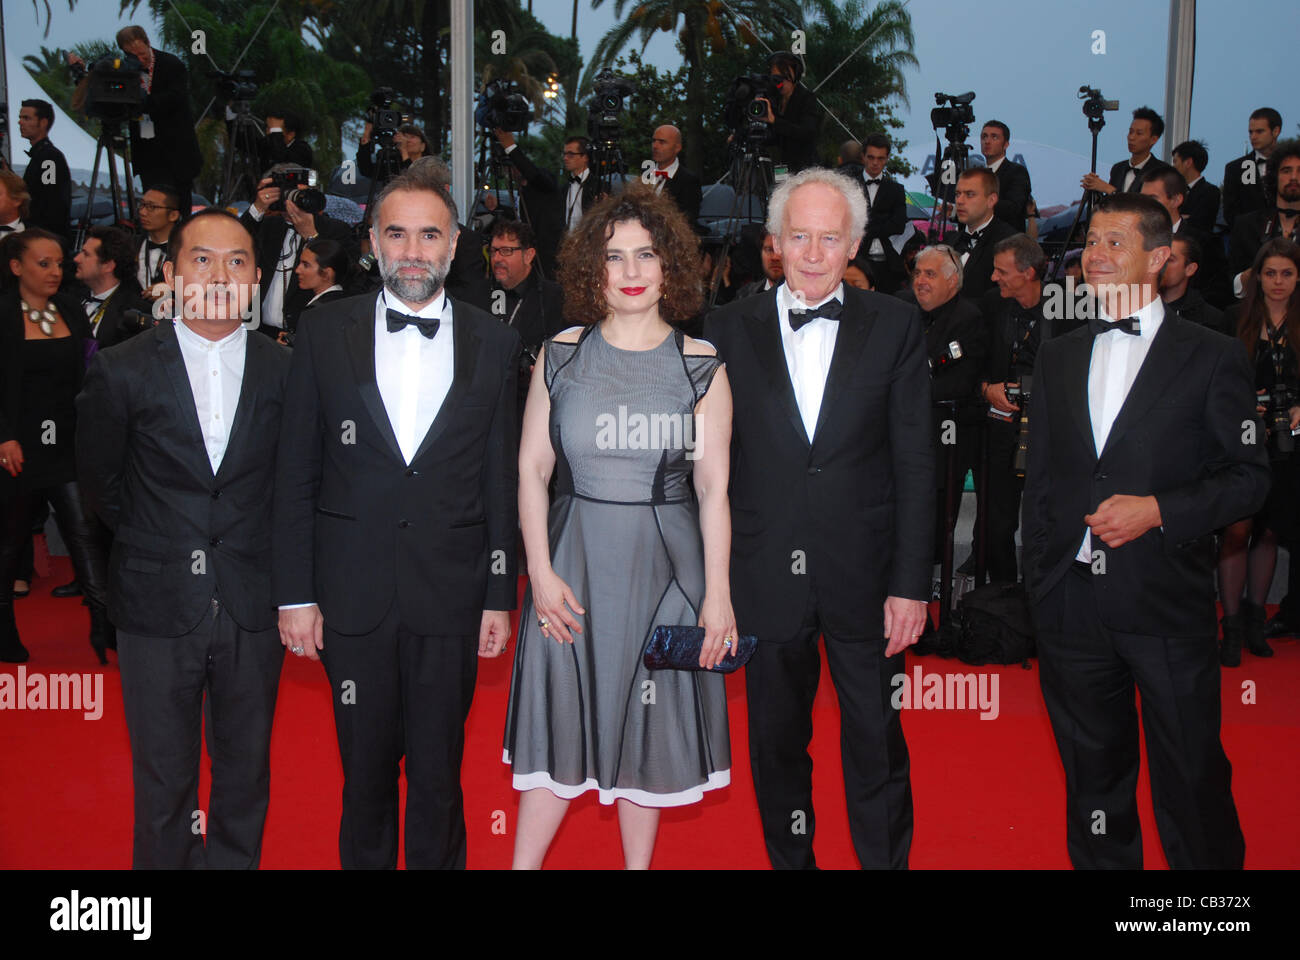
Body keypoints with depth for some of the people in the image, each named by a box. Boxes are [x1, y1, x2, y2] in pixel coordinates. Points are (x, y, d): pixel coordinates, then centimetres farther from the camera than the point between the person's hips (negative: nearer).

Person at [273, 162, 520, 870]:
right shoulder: (325, 334, 2)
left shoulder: (493, 343, 4)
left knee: (439, 776, 10)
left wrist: (500, 595, 2)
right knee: (365, 772, 12)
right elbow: (295, 475, 2)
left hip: (450, 599, 0)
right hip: (353, 598, 0)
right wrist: (294, 595, -1)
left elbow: (500, 479, 4)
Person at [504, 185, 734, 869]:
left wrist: (717, 592, -7)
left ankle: (639, 863, 27)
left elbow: (713, 486, -3)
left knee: (648, 720, 10)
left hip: (663, 562, -1)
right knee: (562, 716, 8)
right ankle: (524, 864, 22)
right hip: (574, 558, 1)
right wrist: (541, 572, -7)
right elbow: (531, 469, 2)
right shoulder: (560, 356, 2)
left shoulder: (701, 364, -1)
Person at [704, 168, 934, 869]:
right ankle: (789, 858, 35)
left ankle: (886, 859, 29)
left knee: (877, 747, 9)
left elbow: (914, 464, -1)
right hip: (764, 578, 1)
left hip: (863, 575, -1)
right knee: (776, 745, 15)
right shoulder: (729, 330, 2)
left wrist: (911, 583, -6)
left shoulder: (895, 326, 1)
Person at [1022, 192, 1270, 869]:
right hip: (1070, 603, 4)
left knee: (1191, 779, 3)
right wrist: (1037, 583, 9)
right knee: (1092, 777, 16)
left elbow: (1249, 477, -1)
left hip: (1167, 606, -3)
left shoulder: (1212, 358, 0)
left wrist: (1158, 509, -15)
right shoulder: (1056, 357, 12)